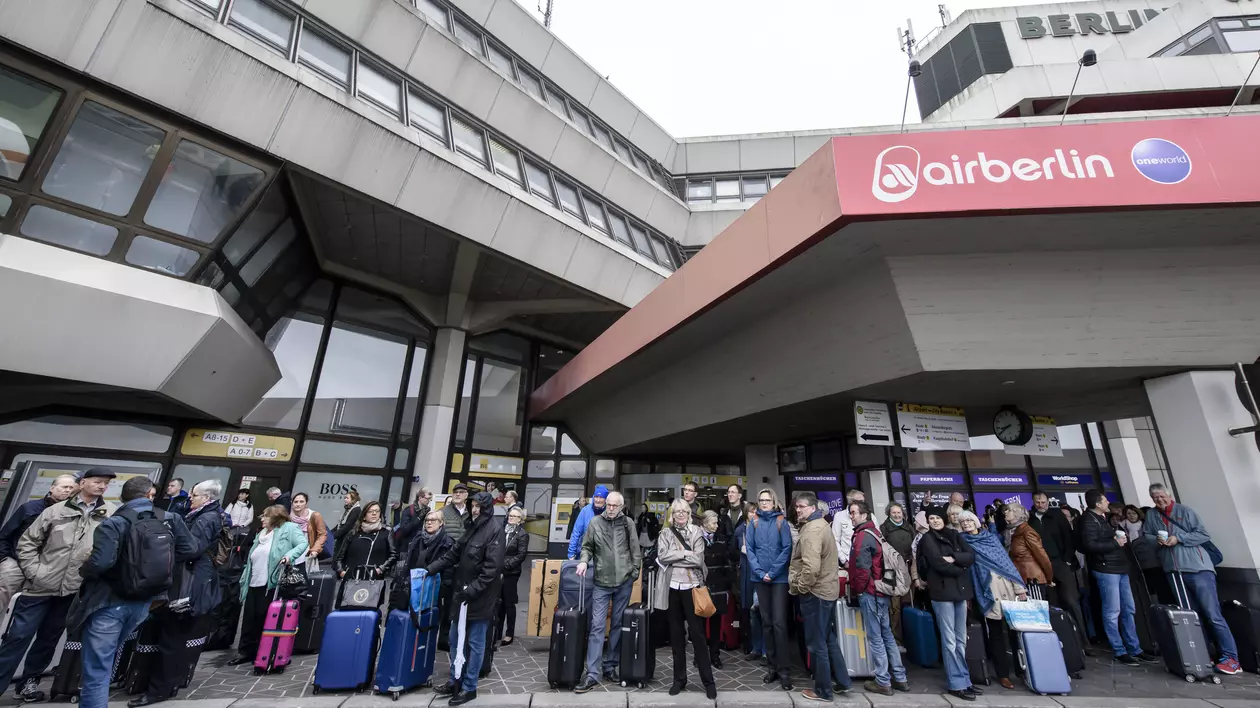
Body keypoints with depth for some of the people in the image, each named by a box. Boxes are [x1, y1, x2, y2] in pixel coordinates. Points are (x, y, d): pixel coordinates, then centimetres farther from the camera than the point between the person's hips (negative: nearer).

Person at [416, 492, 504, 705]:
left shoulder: (494, 531, -17)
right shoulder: (473, 528, 10)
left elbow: (492, 568, -21)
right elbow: (453, 554, 13)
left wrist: (472, 589, -21)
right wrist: (430, 569, 5)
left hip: (480, 597, -8)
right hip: (463, 593, 8)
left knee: (475, 643, 7)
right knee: (456, 639, 18)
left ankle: (469, 687, 22)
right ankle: (455, 681, 34)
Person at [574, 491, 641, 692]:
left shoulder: (628, 523, -2)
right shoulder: (595, 522, -3)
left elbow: (635, 550, 3)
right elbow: (587, 546, 6)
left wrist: (634, 572, 2)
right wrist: (584, 561, -12)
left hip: (624, 582, 1)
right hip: (601, 582, -1)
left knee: (618, 625, 12)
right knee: (597, 626, -1)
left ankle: (610, 667, 27)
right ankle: (592, 674, 6)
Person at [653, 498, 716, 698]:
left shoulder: (696, 532, -1)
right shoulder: (665, 532, 4)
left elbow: (698, 560, -12)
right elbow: (662, 556, -10)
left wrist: (673, 557, -12)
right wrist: (685, 553, -14)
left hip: (692, 586, -2)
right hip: (673, 587, 2)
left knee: (697, 633, 1)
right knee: (676, 634, 12)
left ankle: (708, 681, 15)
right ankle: (679, 678, 26)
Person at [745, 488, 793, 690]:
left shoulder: (781, 522, -2)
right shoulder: (753, 523, 4)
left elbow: (787, 549, -7)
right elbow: (749, 549, 2)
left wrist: (772, 572, -12)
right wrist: (760, 572, -9)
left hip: (779, 578, -2)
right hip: (760, 578, 3)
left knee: (779, 623, -4)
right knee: (766, 622, 10)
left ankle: (784, 670, 6)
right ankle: (773, 667, 20)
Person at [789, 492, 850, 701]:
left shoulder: (812, 529, -21)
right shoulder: (820, 524, 11)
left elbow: (811, 566, -30)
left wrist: (799, 587, -15)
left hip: (815, 591, -10)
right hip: (827, 589, 10)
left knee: (816, 642, 5)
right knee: (827, 638, 22)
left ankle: (823, 690, 18)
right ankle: (842, 681, 32)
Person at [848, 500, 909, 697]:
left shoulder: (863, 536, -18)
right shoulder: (874, 532, 10)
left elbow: (862, 568, -22)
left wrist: (858, 589, -9)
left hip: (869, 593, -9)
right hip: (881, 591, 9)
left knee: (875, 638, 1)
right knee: (887, 635, 17)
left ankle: (883, 682, 10)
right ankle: (900, 678, 25)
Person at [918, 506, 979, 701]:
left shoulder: (954, 535, 12)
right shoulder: (927, 539, -4)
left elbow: (971, 556, 1)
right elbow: (939, 564, -13)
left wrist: (953, 558, -13)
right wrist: (961, 570, -4)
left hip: (960, 590, 5)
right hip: (942, 592, -5)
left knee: (961, 640, 13)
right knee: (950, 640, 0)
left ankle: (965, 680, 23)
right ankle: (956, 684, 8)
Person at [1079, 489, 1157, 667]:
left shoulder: (1103, 518, 16)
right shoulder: (1089, 520, -15)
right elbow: (1089, 545, -24)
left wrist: (1122, 538, 6)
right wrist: (1115, 543, -16)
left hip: (1119, 568, 9)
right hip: (1106, 570, -9)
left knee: (1128, 610, 14)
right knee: (1112, 612, -3)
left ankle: (1134, 649, 23)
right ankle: (1119, 651, 5)